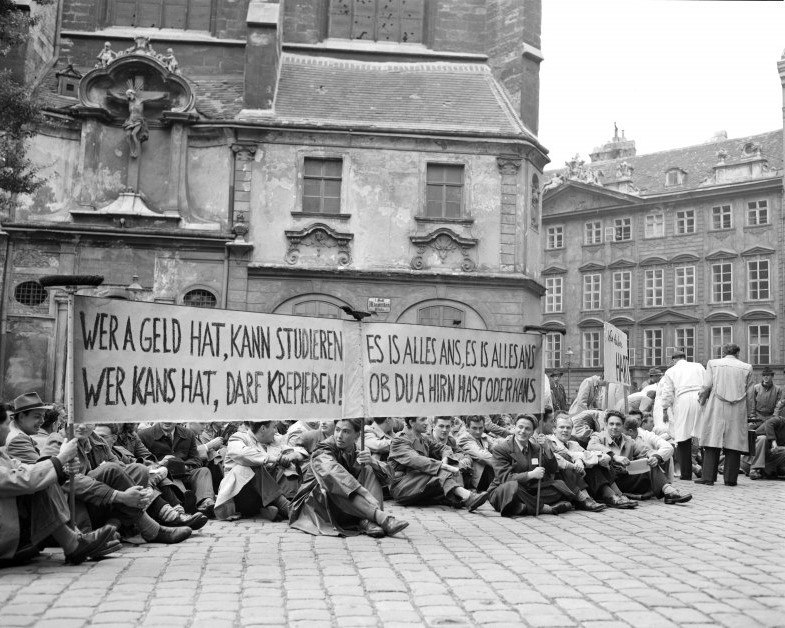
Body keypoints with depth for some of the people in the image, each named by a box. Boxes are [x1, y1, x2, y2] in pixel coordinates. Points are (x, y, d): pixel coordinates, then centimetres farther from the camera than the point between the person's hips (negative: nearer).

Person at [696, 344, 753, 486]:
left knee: (712, 443, 1)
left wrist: (701, 402, 11)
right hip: (738, 411, 1)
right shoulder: (746, 368, 8)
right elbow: (749, 394, 8)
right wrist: (748, 413, 16)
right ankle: (730, 478, 4)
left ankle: (708, 477, -2)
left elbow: (706, 386, -3)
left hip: (716, 409, -1)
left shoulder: (713, 363, 4)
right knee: (733, 443, 4)